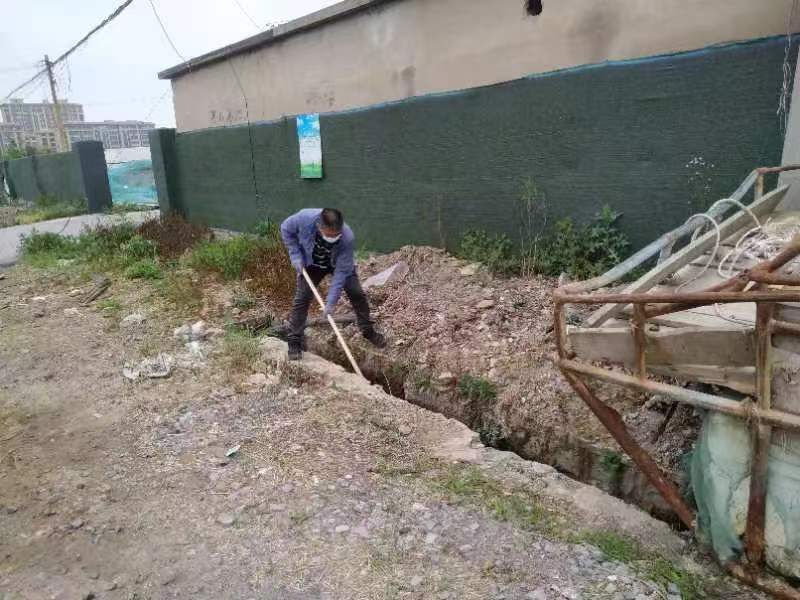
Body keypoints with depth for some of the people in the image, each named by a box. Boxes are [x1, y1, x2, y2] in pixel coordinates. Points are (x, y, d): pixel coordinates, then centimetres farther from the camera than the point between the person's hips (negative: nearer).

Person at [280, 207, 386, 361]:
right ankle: (294, 341, 6)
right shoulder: (305, 218, -37)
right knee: (302, 298, -7)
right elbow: (286, 229, -14)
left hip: (340, 263, 0)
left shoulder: (348, 238, -39)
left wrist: (331, 301, -31)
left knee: (357, 294, -3)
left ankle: (368, 330, 19)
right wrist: (296, 256, -21)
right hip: (311, 264, 1)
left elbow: (341, 271, -32)